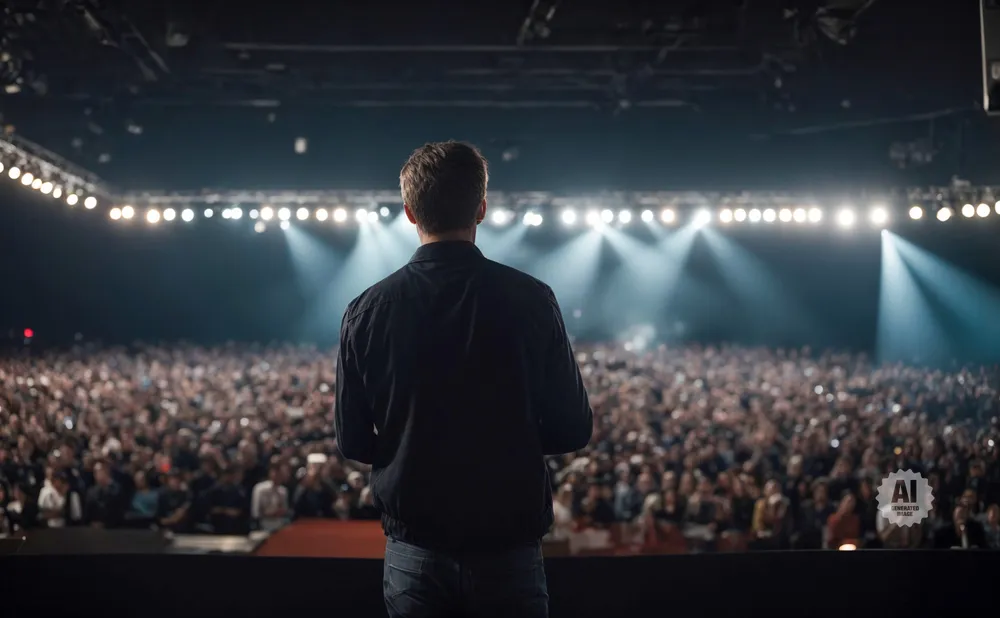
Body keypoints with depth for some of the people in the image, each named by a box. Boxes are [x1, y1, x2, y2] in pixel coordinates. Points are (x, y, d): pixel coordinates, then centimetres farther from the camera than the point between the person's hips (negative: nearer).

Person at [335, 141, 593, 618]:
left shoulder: (367, 310, -6)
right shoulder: (530, 300, -9)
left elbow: (353, 443, 1)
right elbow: (573, 431, -3)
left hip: (414, 553, 1)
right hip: (509, 547, -1)